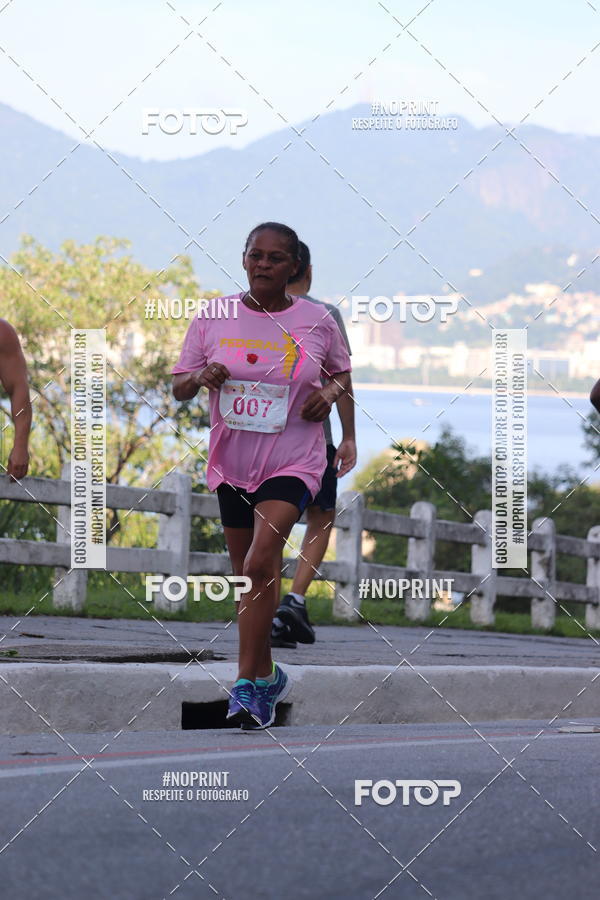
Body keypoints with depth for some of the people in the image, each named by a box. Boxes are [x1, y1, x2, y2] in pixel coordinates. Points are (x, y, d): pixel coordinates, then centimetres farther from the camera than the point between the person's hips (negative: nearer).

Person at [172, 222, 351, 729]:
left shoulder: (317, 322, -1)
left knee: (260, 564, -21)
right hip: (231, 461, 3)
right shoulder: (213, 317, 1)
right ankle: (267, 676, 30)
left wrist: (330, 392, -6)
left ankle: (248, 685, -19)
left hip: (293, 463, -3)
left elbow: (343, 374, 16)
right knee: (249, 575, 13)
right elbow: (179, 387, 5)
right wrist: (201, 376, -17)